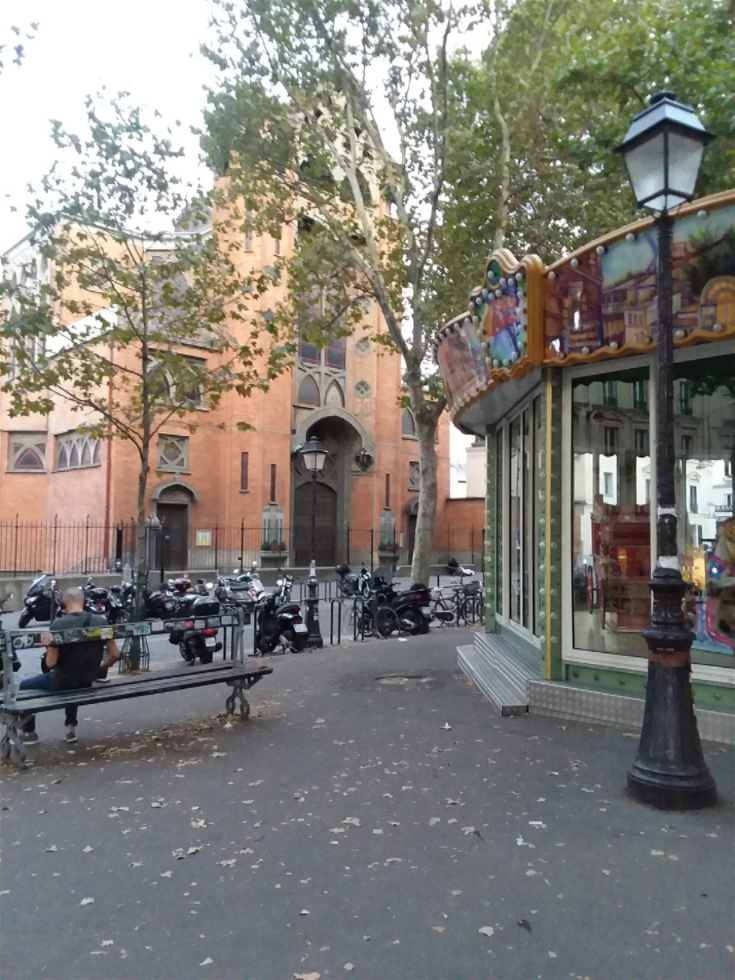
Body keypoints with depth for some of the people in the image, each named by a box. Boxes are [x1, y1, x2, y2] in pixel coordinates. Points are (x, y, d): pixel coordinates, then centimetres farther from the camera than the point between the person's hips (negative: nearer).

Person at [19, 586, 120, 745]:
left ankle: (28, 732, 34)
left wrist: (50, 651, 7)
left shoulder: (58, 624, -18)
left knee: (25, 686, 25)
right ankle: (71, 727, 37)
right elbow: (115, 655, -4)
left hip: (62, 682, -4)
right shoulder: (101, 622, -8)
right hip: (86, 682, 4)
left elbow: (50, 662, -16)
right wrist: (100, 668, 15)